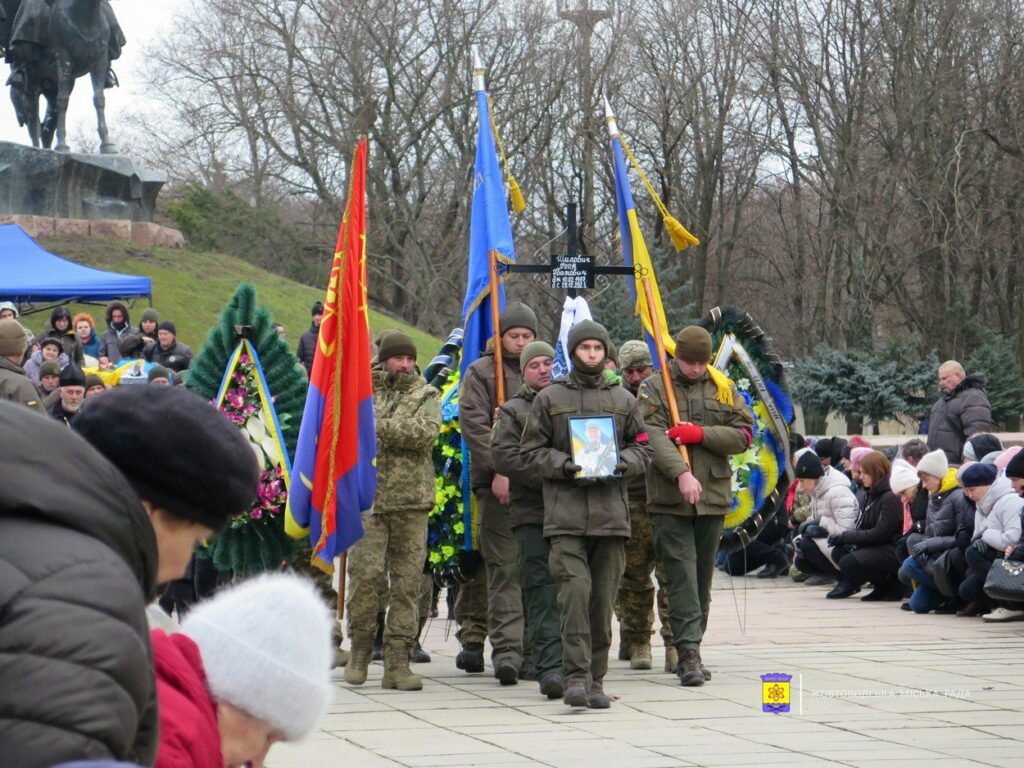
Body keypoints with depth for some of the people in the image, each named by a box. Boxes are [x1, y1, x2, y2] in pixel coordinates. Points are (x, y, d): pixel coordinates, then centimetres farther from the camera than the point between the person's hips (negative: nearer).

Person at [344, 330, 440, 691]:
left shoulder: (426, 395, 9)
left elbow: (426, 431, -9)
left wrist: (379, 426, -14)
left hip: (411, 502, 0)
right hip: (368, 497, 0)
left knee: (407, 581, 0)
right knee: (366, 573, -9)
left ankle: (398, 660, 4)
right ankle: (360, 648, 8)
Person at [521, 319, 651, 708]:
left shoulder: (623, 400, 15)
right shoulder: (549, 398, 8)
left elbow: (643, 448, 16)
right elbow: (531, 450, 7)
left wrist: (622, 464, -5)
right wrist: (564, 465, -11)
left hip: (611, 513, 2)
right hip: (565, 513, -2)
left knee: (603, 598, 4)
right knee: (575, 589, -15)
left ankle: (596, 680, 11)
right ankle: (576, 676, -16)